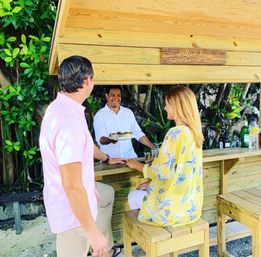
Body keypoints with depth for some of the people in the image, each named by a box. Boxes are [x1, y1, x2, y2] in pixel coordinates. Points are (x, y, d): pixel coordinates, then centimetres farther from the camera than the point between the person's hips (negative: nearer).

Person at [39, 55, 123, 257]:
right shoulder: (69, 120, -34)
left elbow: (85, 144, 17)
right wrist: (93, 232, -24)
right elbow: (72, 186, -33)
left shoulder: (61, 107, 0)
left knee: (107, 194, 32)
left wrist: (107, 159, 32)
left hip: (75, 192, 10)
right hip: (72, 208, -10)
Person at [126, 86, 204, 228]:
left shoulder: (175, 133, -24)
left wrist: (137, 165, -4)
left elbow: (162, 171, -21)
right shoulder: (193, 132, 3)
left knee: (133, 196, 17)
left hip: (174, 204, -8)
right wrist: (152, 183, 11)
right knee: (143, 191, 27)